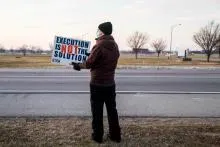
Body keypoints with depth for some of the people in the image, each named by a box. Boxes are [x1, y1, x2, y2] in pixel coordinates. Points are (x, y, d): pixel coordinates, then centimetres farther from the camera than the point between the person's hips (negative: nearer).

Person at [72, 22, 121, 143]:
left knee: (97, 111, 6)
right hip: (110, 83, 6)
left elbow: (89, 64, -15)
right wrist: (92, 55, 18)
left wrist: (78, 66, 4)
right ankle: (115, 135, 22)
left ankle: (97, 135, 16)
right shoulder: (115, 46, 5)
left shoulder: (99, 46, -18)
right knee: (112, 110, 14)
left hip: (97, 84, -6)